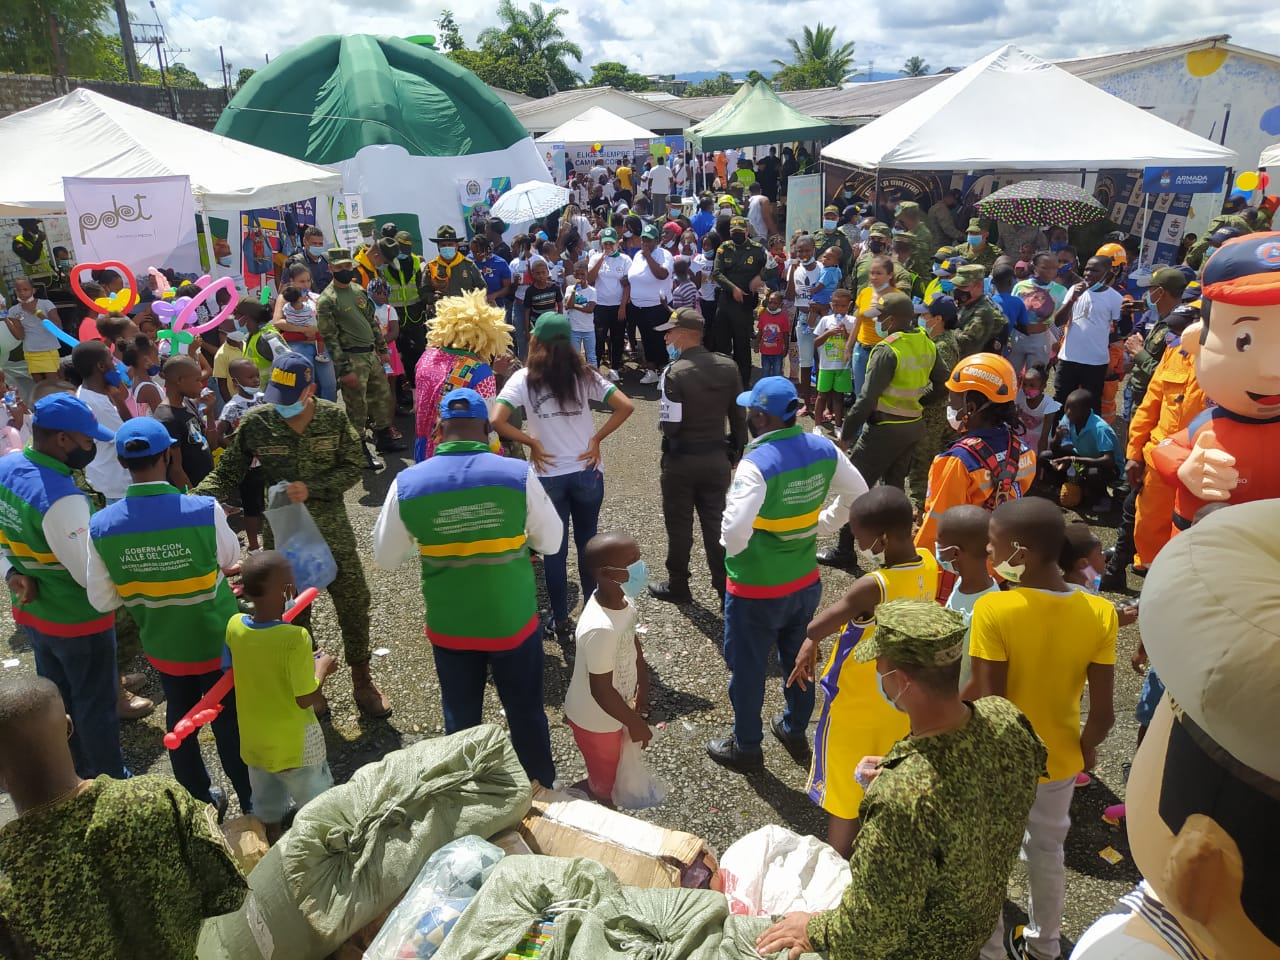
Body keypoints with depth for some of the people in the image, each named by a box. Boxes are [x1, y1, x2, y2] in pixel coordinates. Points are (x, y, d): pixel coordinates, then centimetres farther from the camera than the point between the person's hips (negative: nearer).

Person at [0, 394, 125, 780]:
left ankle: (77, 776, 44)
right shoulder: (62, 498, -33)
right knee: (95, 707, 11)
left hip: (32, 611, 8)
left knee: (58, 700, 25)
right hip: (78, 621, -8)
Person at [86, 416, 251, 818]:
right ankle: (251, 802, 32)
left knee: (179, 718, 24)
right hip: (218, 640, -3)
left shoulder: (101, 526, -17)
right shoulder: (207, 510, -26)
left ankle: (200, 801, 42)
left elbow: (102, 600, -7)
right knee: (230, 721, 15)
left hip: (161, 645, 3)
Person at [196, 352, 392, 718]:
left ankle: (361, 680, 27)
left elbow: (353, 468, -6)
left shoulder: (334, 417, -10)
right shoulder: (255, 422, -10)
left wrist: (311, 489, -20)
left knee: (353, 600, 7)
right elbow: (227, 473, -4)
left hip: (331, 528, 0)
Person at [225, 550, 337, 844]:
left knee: (266, 804, 27)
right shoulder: (296, 637, -30)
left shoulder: (234, 626, -13)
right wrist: (322, 668, -5)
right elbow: (306, 699, -23)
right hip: (294, 742, -6)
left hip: (254, 738, 6)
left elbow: (233, 672, 4)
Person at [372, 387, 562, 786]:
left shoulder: (407, 484, -12)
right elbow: (551, 542, -4)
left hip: (449, 628, 1)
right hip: (513, 622, -1)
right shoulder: (518, 474, -16)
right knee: (527, 714, 19)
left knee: (460, 720, 21)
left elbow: (385, 557, 0)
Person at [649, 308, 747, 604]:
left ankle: (678, 586, 26)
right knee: (716, 523, 13)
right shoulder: (727, 366, -2)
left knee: (679, 525, 11)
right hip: (718, 458, 5)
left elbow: (670, 424, -21)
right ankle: (727, 589, 18)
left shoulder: (675, 372, -19)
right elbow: (739, 415, 3)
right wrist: (735, 453, 13)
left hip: (681, 460, -4)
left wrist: (663, 424, 3)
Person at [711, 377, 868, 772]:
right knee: (799, 658, 25)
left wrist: (732, 551, -14)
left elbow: (735, 530, -36)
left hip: (757, 588, -6)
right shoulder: (824, 449, -7)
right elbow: (858, 495, 6)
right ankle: (796, 731, 45)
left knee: (747, 668, 14)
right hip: (806, 580, 7)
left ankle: (746, 746, 33)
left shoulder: (757, 463, -28)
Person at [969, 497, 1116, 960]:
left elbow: (986, 703, -25)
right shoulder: (1100, 613, -15)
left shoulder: (993, 610, -28)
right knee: (1047, 851, 27)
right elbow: (1103, 713, -10)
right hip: (1060, 760, 4)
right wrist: (1085, 749, 9)